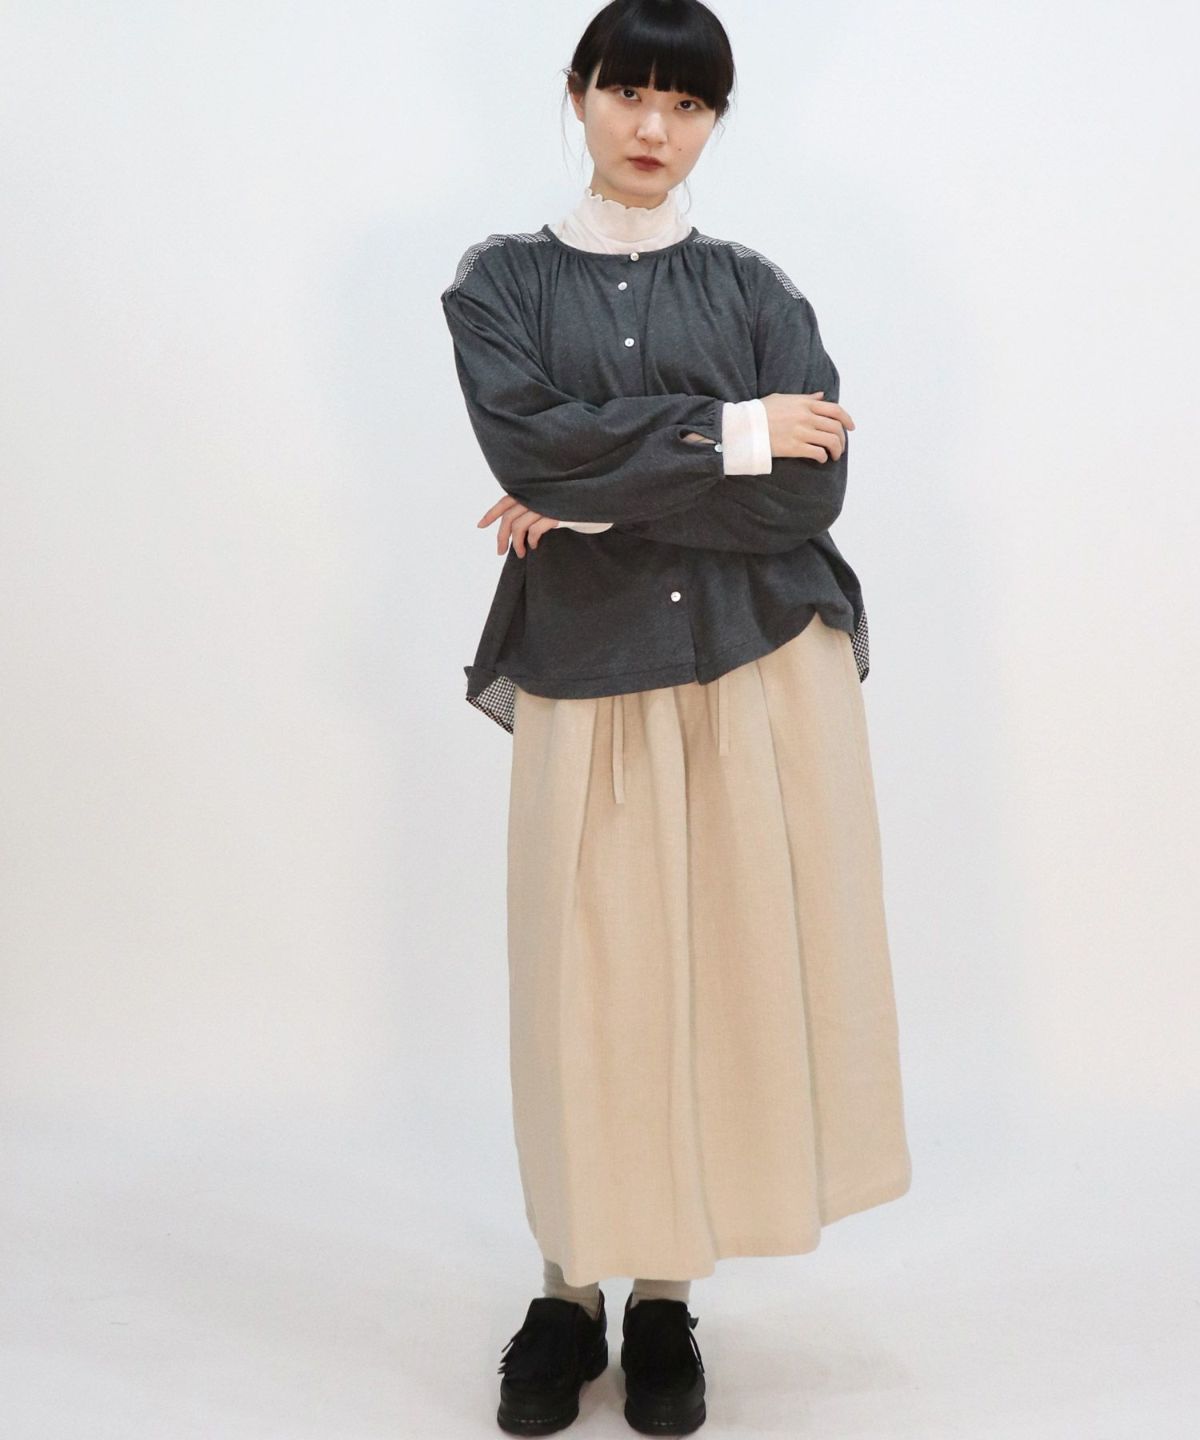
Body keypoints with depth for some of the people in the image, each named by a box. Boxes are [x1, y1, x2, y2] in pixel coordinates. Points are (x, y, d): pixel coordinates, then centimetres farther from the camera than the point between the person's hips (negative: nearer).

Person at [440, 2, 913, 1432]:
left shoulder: (758, 290, 9)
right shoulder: (501, 282, 9)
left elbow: (807, 495, -6)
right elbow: (529, 442, -11)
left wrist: (594, 496, -10)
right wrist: (727, 435, -10)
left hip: (765, 668, 1)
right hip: (587, 671, -1)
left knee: (732, 963, 2)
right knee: (590, 977, 0)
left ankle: (666, 1299, 17)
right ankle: (570, 1290, 17)